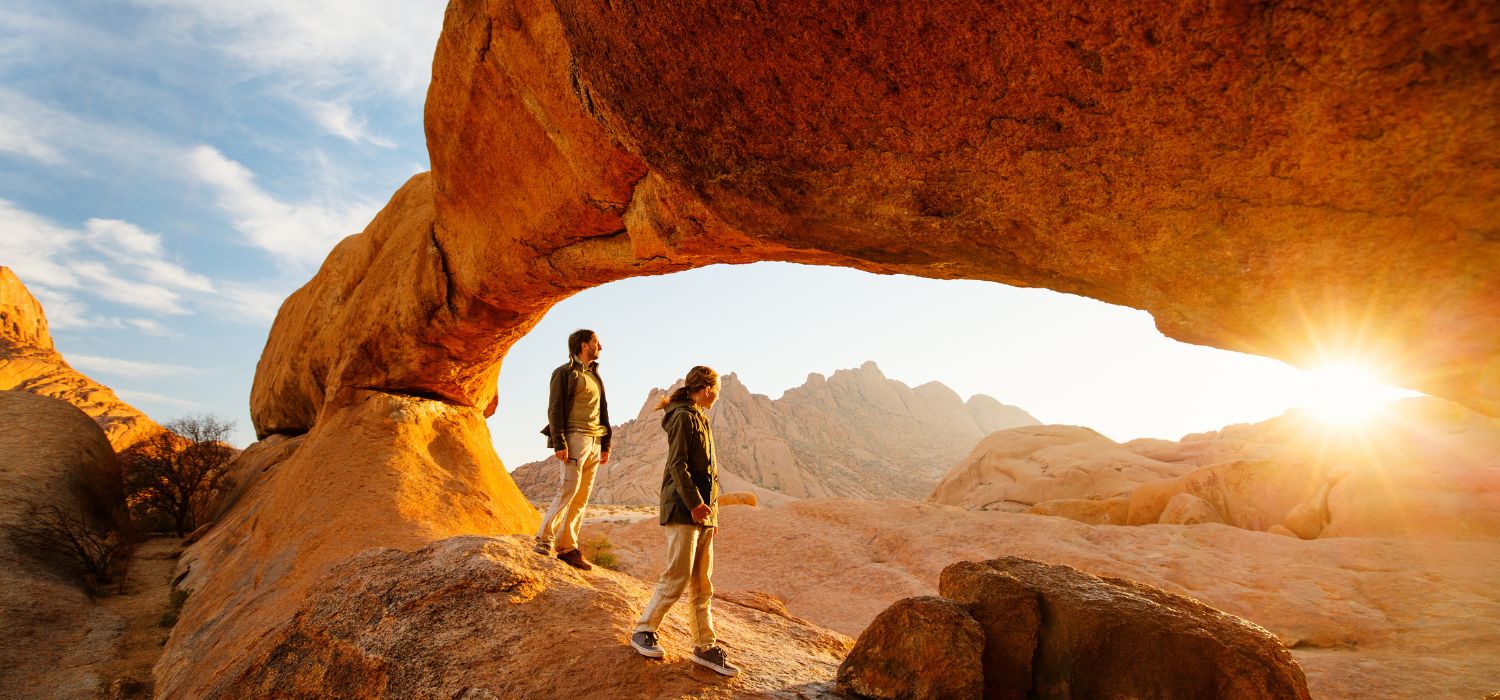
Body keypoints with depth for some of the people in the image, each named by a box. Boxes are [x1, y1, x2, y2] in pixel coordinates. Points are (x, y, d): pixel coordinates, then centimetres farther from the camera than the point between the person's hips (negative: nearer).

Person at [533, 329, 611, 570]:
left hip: (595, 442, 7)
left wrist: (606, 445, 17)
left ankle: (568, 548, 6)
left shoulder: (595, 375, 22)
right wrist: (559, 443, -17)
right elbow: (554, 409, -7)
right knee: (569, 489, -15)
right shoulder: (565, 372, 0)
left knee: (582, 496, 3)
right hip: (575, 437, -7)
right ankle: (544, 540, -6)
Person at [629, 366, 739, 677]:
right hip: (683, 511, -9)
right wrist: (694, 504, -23)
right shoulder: (684, 417, -9)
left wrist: (710, 508, 17)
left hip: (703, 512, 9)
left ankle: (705, 646, 16)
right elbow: (677, 465, -17)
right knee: (678, 577, -6)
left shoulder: (700, 419, 19)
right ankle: (643, 630, 11)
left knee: (702, 583, 10)